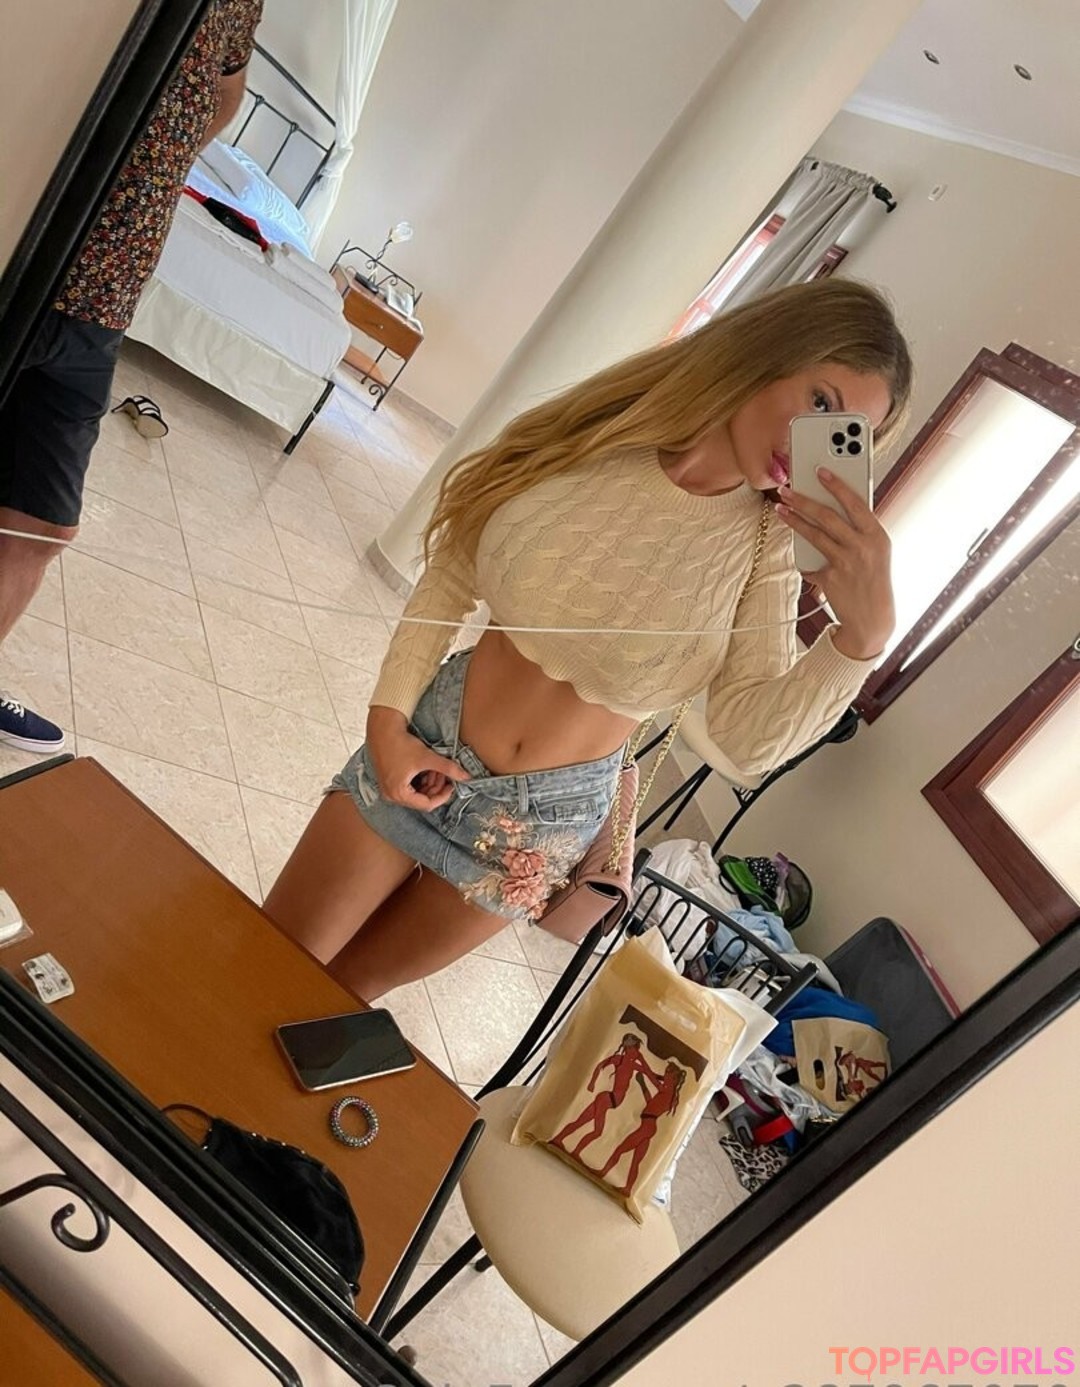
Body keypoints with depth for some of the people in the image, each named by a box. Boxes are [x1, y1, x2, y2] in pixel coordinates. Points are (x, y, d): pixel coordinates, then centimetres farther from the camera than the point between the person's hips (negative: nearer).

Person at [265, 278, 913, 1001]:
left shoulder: (764, 547, -12)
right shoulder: (596, 436, -12)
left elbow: (753, 737, -19)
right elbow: (450, 577, -4)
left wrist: (865, 634, -34)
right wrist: (388, 719, -9)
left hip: (551, 814, 0)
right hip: (430, 748, 0)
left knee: (346, 989, 20)